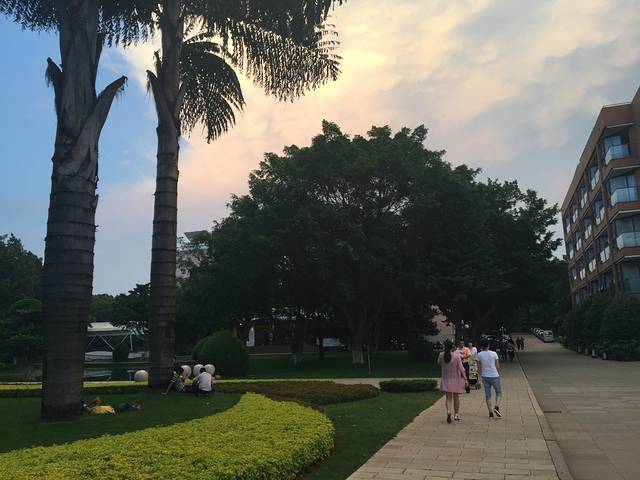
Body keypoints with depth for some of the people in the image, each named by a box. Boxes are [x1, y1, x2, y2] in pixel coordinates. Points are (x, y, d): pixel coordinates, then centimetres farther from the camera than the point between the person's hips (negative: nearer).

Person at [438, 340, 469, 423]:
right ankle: (456, 415, 25)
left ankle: (448, 411, -21)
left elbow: (439, 364, 10)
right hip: (455, 379, -1)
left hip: (446, 380, 1)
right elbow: (461, 369, -13)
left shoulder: (441, 355, -9)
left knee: (448, 398, 4)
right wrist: (465, 379, -6)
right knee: (456, 398, 16)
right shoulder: (456, 357, -16)